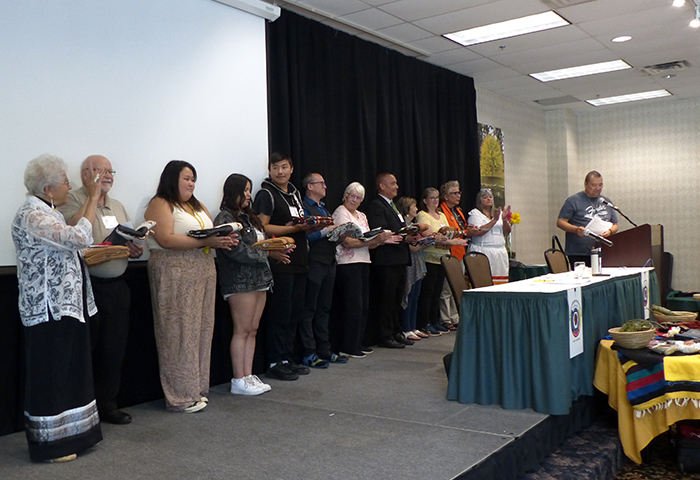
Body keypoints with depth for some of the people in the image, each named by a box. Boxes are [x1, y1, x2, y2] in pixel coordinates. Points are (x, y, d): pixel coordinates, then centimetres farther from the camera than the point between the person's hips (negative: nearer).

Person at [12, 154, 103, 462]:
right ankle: (49, 444, 11)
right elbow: (78, 238, -26)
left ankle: (67, 433, 25)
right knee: (51, 375, 0)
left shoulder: (47, 214, 16)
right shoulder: (31, 216, -16)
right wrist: (93, 200, -18)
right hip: (49, 309, -10)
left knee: (69, 372, 15)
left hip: (65, 305, 10)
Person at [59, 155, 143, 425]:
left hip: (117, 286, 7)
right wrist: (92, 196, -18)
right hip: (87, 287, -6)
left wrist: (136, 250, -3)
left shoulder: (117, 206, 19)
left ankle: (107, 404, 23)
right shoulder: (73, 200, -4)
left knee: (113, 349, 11)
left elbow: (133, 243, 19)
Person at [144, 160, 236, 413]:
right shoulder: (160, 205, -4)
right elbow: (166, 239, -17)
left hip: (203, 273, 8)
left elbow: (212, 232, 21)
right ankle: (180, 396, 0)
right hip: (175, 275, -8)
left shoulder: (197, 205, 22)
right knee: (179, 332, -6)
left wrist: (223, 240, -3)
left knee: (202, 330, 7)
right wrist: (204, 241, -19)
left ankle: (197, 389, 14)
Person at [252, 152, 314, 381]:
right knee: (280, 313, -5)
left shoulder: (295, 193, 19)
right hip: (279, 262, -8)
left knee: (294, 312, 11)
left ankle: (287, 359, 20)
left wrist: (310, 225, 3)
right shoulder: (266, 194, -6)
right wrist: (295, 228, -19)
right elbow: (262, 227, -15)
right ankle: (275, 363, 3)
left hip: (298, 261, 8)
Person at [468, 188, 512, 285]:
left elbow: (507, 231, 13)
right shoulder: (475, 213, 3)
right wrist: (494, 220, -13)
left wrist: (504, 219, -5)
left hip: (500, 252, 6)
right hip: (483, 251, -6)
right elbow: (478, 232, -13)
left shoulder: (498, 213, 21)